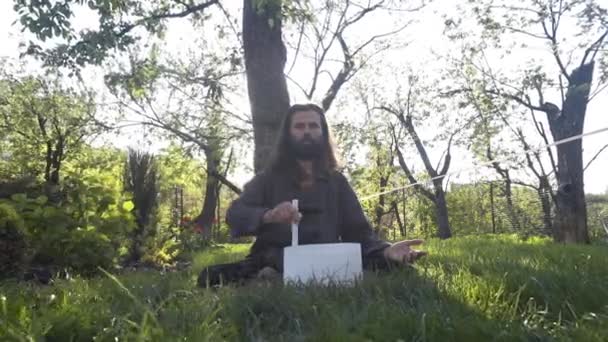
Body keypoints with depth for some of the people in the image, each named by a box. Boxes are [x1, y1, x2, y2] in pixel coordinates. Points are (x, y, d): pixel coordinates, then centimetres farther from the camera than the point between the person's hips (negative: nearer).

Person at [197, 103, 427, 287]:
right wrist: (268, 216, -25)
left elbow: (358, 233, 10)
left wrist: (386, 251, -13)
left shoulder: (337, 182, 17)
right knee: (213, 276, -29)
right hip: (273, 269, -2)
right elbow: (234, 215, -2)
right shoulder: (268, 178, 13)